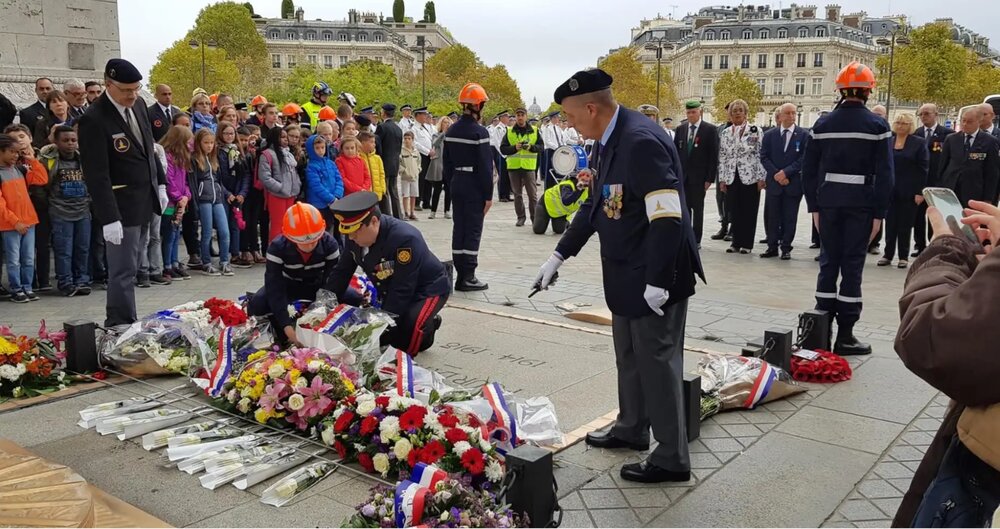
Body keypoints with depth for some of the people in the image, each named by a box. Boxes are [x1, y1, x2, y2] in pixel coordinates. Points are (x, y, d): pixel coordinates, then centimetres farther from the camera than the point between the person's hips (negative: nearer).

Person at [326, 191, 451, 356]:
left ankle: (427, 326, 0)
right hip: (391, 292, 8)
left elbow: (402, 290, -34)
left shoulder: (405, 239, -37)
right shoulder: (355, 238, -13)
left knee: (410, 324, -35)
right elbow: (341, 273, -1)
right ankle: (427, 323, 23)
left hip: (429, 289, -8)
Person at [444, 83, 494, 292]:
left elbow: (447, 162, 12)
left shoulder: (451, 131, 8)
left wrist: (451, 183, 18)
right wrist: (488, 195, -11)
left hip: (457, 184, 7)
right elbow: (485, 166, -15)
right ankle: (468, 277, 1)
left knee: (459, 228, 11)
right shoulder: (479, 132, -15)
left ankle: (460, 274, 16)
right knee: (473, 230, -1)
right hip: (474, 187, -7)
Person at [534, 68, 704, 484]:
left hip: (653, 276, -10)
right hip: (625, 274, 10)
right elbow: (595, 205, 16)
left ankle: (671, 459, 17)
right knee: (629, 356, 22)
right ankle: (631, 429, 42)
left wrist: (656, 282, -25)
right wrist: (559, 256, 15)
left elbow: (668, 218, -27)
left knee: (656, 361, 2)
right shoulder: (606, 142, 6)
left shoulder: (642, 141, -25)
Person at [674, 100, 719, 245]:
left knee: (698, 208, 4)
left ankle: (696, 240, 10)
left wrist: (710, 178, -10)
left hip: (699, 176, -3)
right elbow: (675, 152, 11)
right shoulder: (680, 129, 8)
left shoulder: (710, 129, -3)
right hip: (682, 175, 3)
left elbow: (714, 156, -5)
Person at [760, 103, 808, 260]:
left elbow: (804, 158, -5)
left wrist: (786, 172, -13)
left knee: (789, 217, 3)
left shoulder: (804, 135, 1)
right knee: (772, 216, 4)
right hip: (773, 182, 2)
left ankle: (786, 248, 10)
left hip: (793, 183, -1)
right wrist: (776, 174, -10)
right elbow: (764, 158, 2)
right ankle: (772, 246, 13)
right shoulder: (769, 135, 7)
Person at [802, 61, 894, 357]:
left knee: (828, 261, 11)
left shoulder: (822, 125, 4)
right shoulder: (877, 126, -4)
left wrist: (814, 207, 10)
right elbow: (884, 174, -7)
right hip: (861, 202, -3)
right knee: (852, 265, 1)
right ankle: (844, 336, 3)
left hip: (828, 199, 3)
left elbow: (809, 170, 5)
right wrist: (879, 213, -3)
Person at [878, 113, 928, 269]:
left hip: (908, 191, -2)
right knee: (890, 223, 5)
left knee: (904, 224, 5)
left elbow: (922, 169, -5)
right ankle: (888, 254, 12)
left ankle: (903, 256, 13)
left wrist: (920, 192, -11)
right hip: (889, 189, 2)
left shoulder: (918, 143, -1)